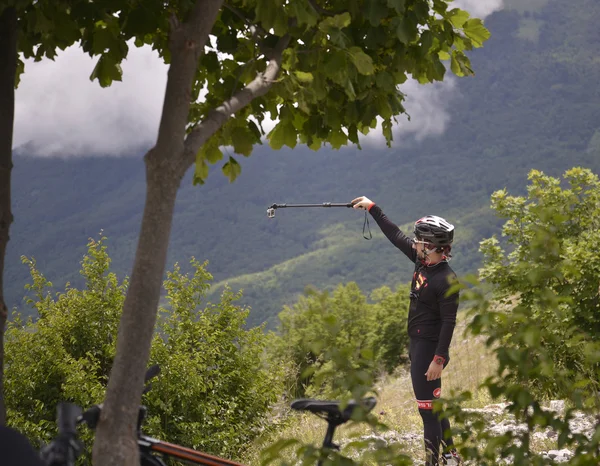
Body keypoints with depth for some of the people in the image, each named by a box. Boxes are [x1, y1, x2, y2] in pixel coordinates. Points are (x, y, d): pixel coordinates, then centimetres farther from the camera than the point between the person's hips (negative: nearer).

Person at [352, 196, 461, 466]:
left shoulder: (446, 281, -22)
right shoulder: (423, 261, 2)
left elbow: (449, 323, -22)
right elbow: (396, 236, 13)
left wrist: (439, 359, -24)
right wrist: (372, 208, 17)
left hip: (429, 347, -9)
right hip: (417, 343, 9)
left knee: (427, 405, -6)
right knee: (433, 402, 16)